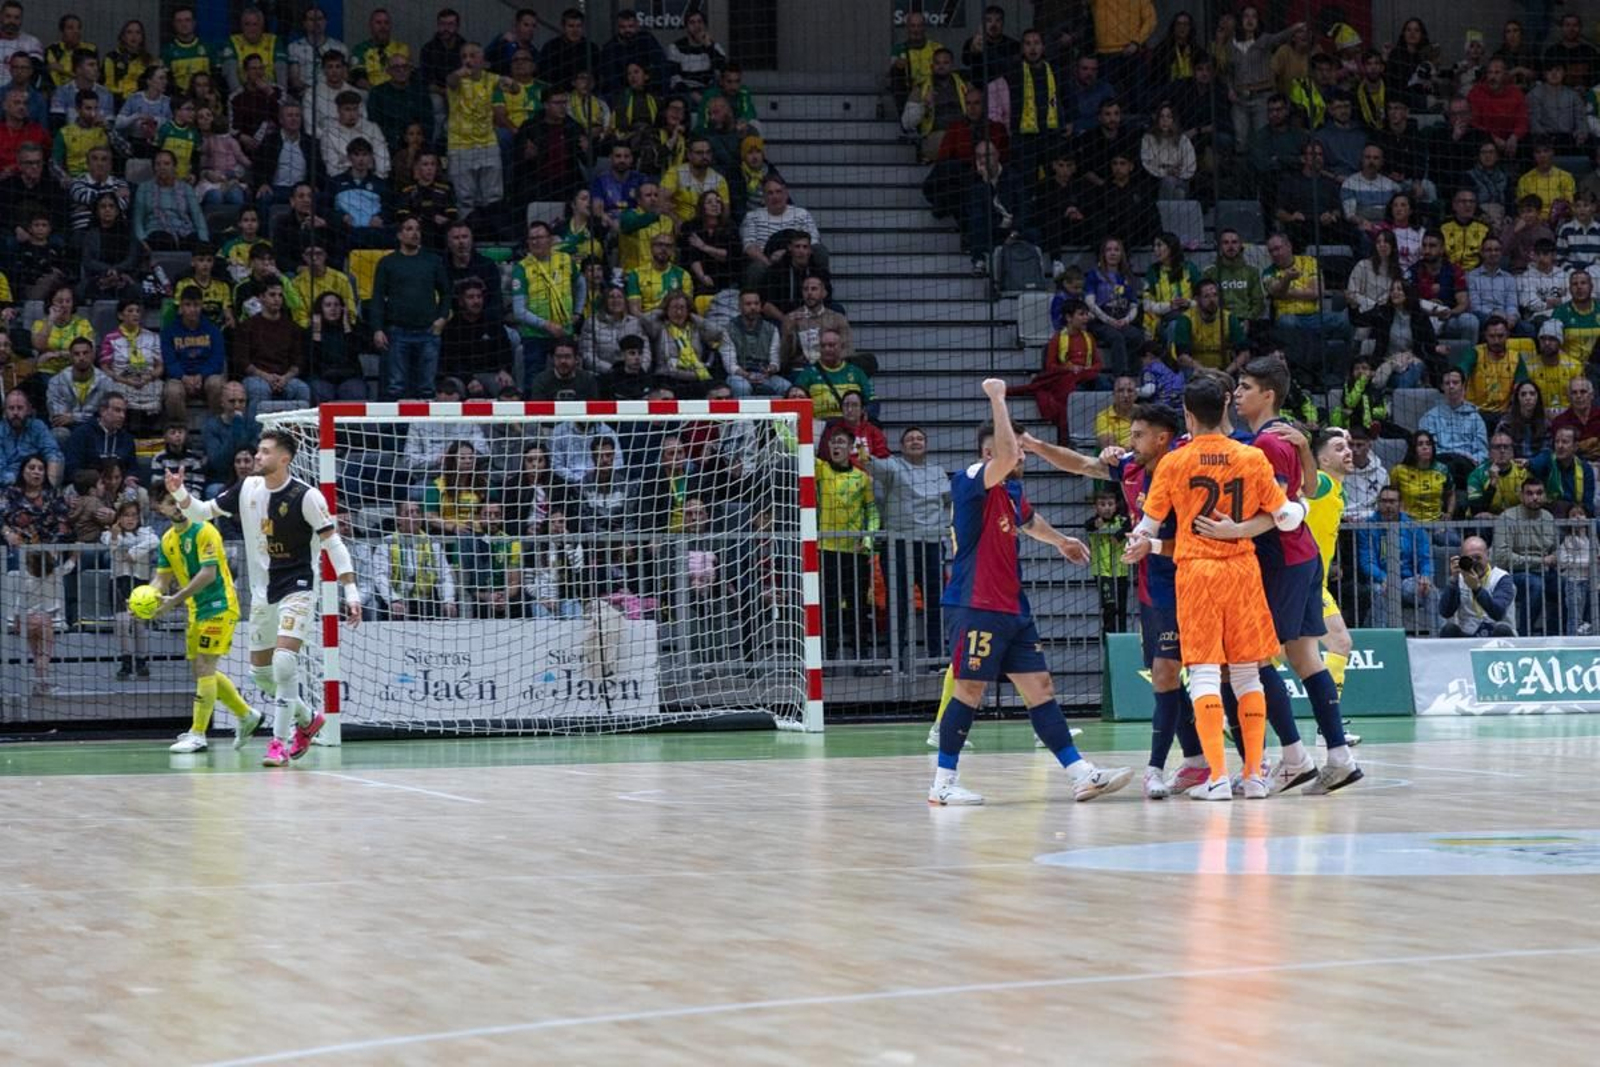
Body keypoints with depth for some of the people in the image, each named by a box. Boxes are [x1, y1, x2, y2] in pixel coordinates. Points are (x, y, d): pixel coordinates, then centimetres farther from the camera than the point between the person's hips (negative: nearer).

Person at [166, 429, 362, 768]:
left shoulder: (306, 496, -14)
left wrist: (351, 592, -19)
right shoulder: (248, 489, 2)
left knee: (284, 662, -22)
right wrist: (179, 493, -11)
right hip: (262, 593, 7)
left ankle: (280, 741, -12)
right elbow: (202, 512, 9)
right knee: (260, 672, 12)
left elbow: (333, 543, -13)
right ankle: (307, 720, 34)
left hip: (296, 590, -7)